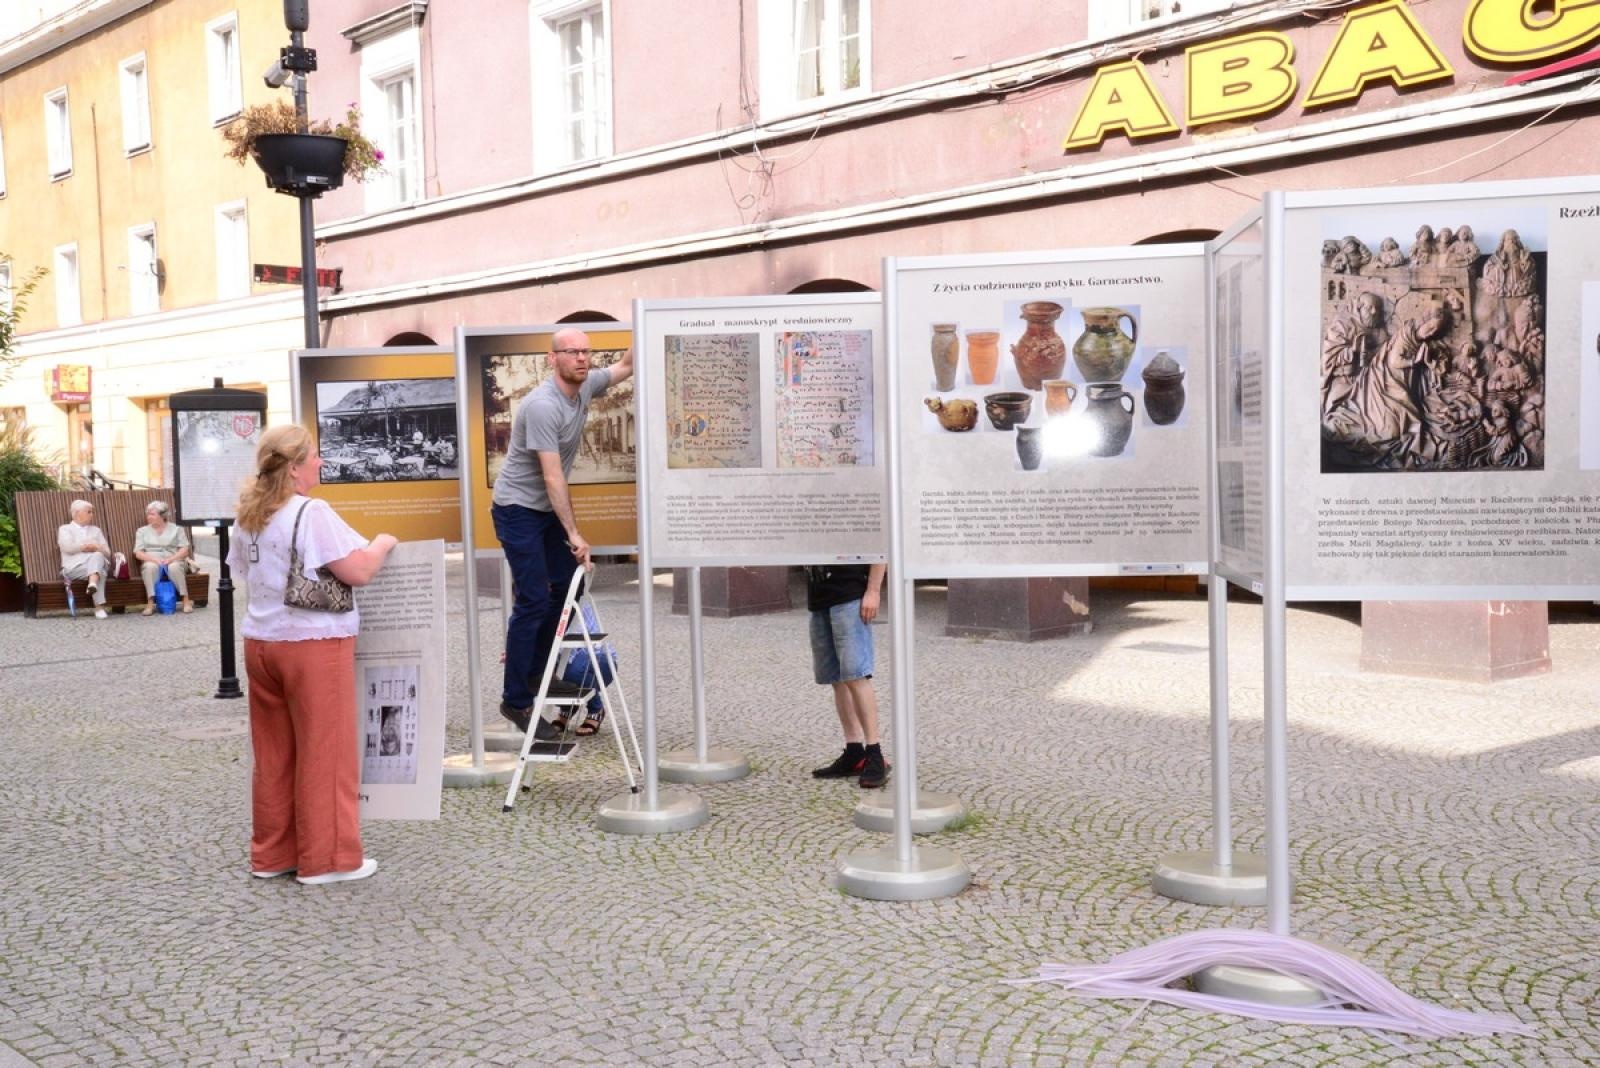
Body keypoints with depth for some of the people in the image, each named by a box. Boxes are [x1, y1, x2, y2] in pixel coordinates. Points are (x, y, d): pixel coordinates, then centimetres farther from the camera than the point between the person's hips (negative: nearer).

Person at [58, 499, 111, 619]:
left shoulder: (95, 530, 29)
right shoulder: (65, 529, 18)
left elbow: (107, 552, 16)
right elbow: (67, 547, -4)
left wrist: (97, 548, -7)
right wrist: (85, 546, -6)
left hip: (97, 561, 3)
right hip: (75, 567, -3)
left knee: (97, 556, -36)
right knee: (100, 571, -35)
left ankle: (93, 584, -60)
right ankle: (99, 606, -47)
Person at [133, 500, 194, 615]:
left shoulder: (177, 529, 12)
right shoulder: (142, 531, 16)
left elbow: (184, 550, 2)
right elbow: (138, 553, 5)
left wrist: (170, 559, -17)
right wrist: (154, 559, -15)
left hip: (173, 561, -1)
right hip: (152, 562, 1)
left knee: (174, 567, -37)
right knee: (150, 567, -36)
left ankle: (186, 600, -33)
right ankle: (150, 603, -40)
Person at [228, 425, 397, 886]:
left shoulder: (248, 516, 9)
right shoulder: (312, 513, -16)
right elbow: (359, 572, -20)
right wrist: (382, 544, -2)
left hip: (261, 643, 8)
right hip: (312, 644, -8)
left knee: (274, 755, 14)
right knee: (324, 754, 2)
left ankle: (272, 854, 22)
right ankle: (325, 858, 8)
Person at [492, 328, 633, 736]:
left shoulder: (584, 387, -2)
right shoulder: (544, 406, -27)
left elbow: (625, 366, 16)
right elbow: (552, 477, -27)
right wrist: (573, 534, -26)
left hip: (549, 509, 9)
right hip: (519, 509, -9)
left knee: (567, 587, 12)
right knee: (534, 601, -11)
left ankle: (535, 672, 24)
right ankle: (515, 700, -3)